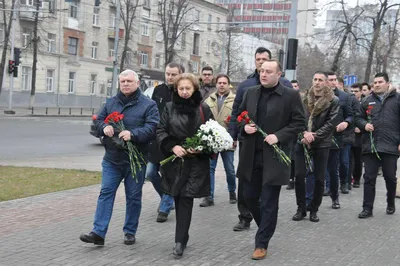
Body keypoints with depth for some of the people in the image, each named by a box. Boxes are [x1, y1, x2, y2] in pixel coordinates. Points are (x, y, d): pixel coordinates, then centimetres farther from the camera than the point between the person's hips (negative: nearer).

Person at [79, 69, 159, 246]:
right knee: (106, 193, -1)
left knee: (133, 197, 7)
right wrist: (104, 127, -10)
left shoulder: (148, 105, -3)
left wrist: (133, 134, -28)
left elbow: (152, 127, -14)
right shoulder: (111, 102, 11)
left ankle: (130, 232, 20)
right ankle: (98, 233, -2)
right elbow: (99, 120, 14)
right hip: (112, 159, 3)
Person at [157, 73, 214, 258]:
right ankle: (182, 237, 22)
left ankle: (180, 240, -7)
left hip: (196, 161, -2)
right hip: (174, 160, 3)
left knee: (185, 199, -8)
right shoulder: (170, 108, 5)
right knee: (178, 199, 8)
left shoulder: (203, 109, 0)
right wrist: (172, 146, -13)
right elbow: (160, 131, 3)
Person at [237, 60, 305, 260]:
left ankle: (262, 244, 11)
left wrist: (278, 136, -16)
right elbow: (240, 116, 17)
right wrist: (244, 127, -4)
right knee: (249, 196, 11)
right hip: (251, 155, 5)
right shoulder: (250, 93, 8)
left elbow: (299, 123, -5)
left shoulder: (290, 95, -6)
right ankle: (266, 228, 36)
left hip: (274, 156, -5)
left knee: (269, 202, 0)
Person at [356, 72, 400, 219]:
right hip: (370, 145, 2)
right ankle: (367, 208, 7)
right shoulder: (367, 101, 12)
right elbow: (359, 118, 18)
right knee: (369, 178, 2)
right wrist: (364, 124, -4)